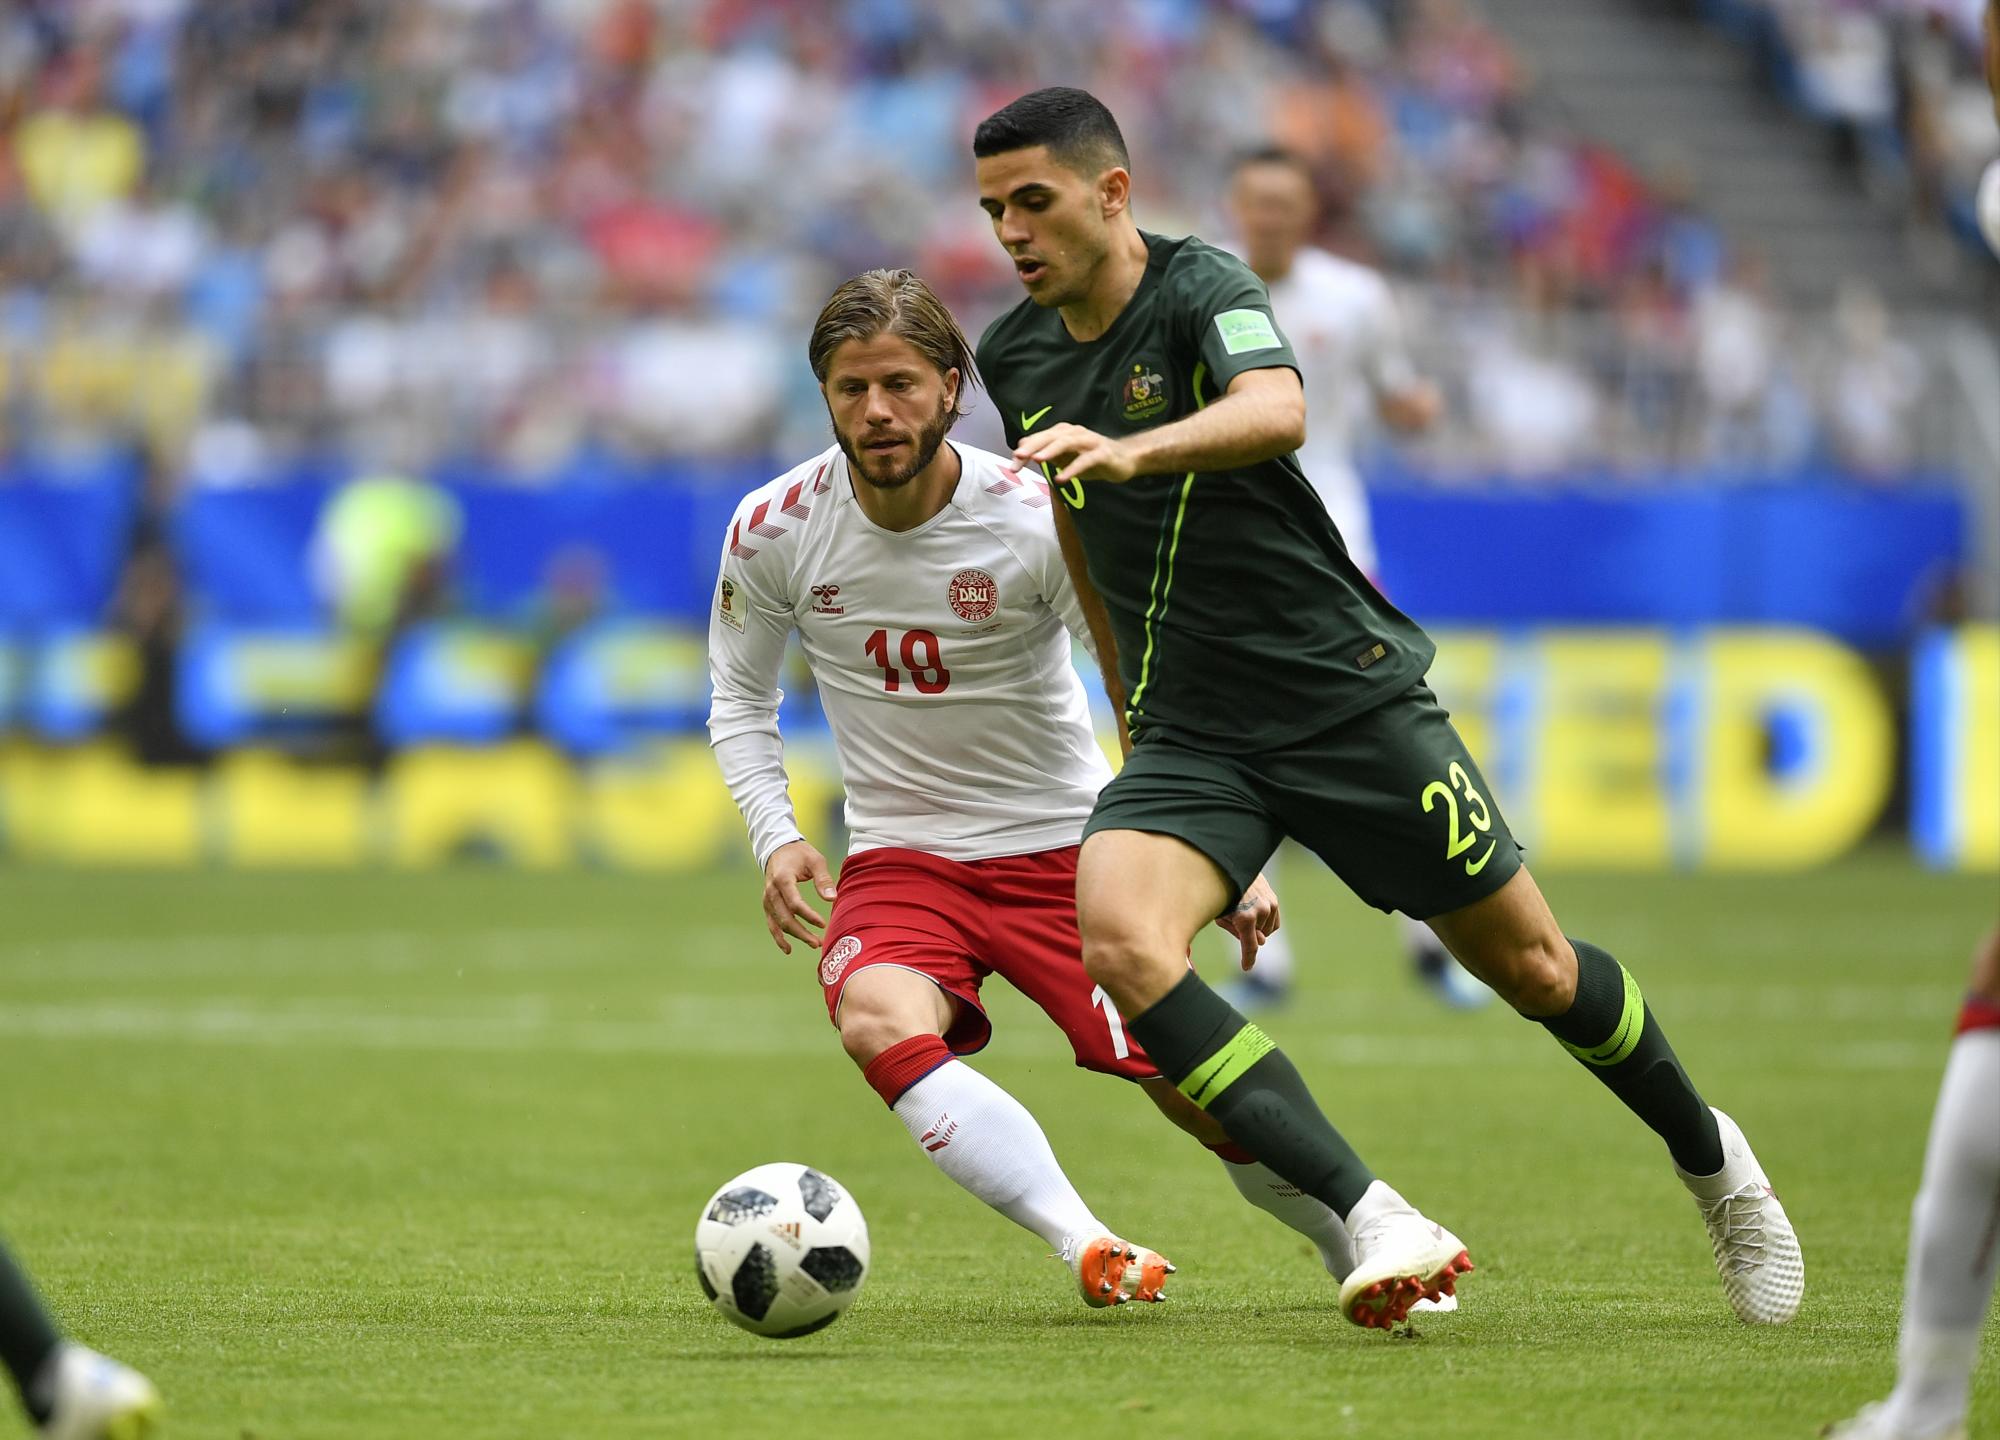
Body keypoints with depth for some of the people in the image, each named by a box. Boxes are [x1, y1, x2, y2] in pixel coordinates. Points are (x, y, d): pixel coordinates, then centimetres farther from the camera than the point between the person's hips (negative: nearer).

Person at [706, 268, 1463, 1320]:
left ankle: (1362, 1246, 22)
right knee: (880, 1024, -32)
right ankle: (1090, 1251, -33)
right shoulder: (774, 531, -9)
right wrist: (775, 838, -7)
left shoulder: (1033, 521, -17)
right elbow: (740, 697, 8)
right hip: (900, 858, 1)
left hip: (1064, 845, -1)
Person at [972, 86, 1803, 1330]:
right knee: (1119, 937, -26)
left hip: (1348, 697, -5)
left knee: (1528, 965, 6)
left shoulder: (1203, 288, -15)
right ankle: (1375, 1224, -29)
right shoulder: (1017, 359, 5)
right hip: (1189, 739, 5)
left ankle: (1709, 1155, 37)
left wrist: (1130, 451, -57)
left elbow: (1277, 411, -38)